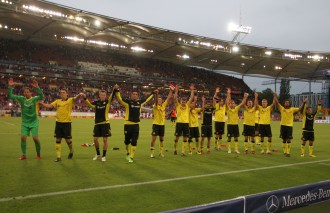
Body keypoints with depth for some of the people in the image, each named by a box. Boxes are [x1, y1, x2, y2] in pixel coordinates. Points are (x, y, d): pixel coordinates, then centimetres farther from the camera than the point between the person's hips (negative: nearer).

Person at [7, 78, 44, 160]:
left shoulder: (34, 99, -9)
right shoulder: (21, 99, 1)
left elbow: (41, 96, -29)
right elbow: (10, 96, -4)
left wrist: (37, 87, -42)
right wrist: (10, 87, -19)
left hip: (34, 122, -3)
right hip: (24, 123, 3)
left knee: (35, 138, -7)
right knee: (23, 137, -3)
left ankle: (38, 154, 13)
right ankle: (24, 155, 12)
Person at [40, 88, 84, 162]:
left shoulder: (70, 100, -3)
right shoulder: (57, 101, 10)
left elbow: (75, 98, -22)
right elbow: (49, 106, 8)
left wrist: (79, 95, -43)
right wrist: (41, 102, 0)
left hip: (67, 122, -4)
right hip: (58, 122, 4)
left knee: (68, 140, 2)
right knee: (58, 140, 5)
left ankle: (71, 151, 31)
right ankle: (58, 156, 12)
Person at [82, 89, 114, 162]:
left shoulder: (107, 101, -2)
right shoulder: (96, 102, 5)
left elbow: (111, 96, -18)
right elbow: (89, 104, -7)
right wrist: (85, 98, -22)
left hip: (105, 123, -3)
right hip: (97, 123, 3)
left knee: (105, 140, 0)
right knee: (95, 139, 6)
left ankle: (104, 156, 15)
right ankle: (98, 154, 28)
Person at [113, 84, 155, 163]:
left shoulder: (140, 102, 8)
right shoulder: (127, 102, -5)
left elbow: (147, 98, 25)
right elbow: (119, 98, -17)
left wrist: (153, 93, 33)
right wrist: (116, 90, -32)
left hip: (136, 125, 3)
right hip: (128, 124, -3)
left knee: (134, 142, 0)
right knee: (127, 141, 11)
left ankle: (131, 157, 9)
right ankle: (128, 153, 35)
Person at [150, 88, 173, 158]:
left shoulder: (164, 105, 8)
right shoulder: (155, 106, -6)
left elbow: (168, 98, 4)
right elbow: (156, 101, -25)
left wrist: (171, 91, -3)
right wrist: (156, 94, -42)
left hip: (162, 124, 5)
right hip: (156, 124, -5)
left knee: (161, 139, 12)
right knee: (153, 139, -6)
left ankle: (161, 152, 22)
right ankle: (152, 153, 2)